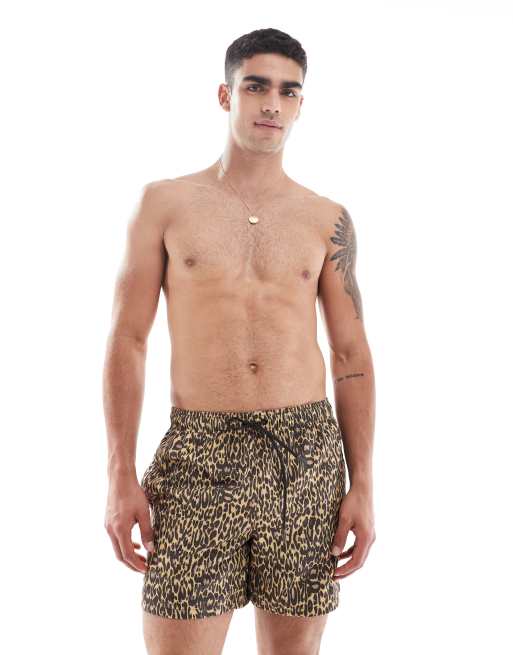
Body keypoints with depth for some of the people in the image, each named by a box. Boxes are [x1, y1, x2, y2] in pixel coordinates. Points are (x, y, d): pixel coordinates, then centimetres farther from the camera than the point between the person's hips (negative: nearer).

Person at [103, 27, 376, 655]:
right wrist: (120, 475, -6)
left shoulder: (328, 219, 9)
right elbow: (128, 337, 2)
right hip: (200, 457, -1)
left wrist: (363, 485, 2)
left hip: (308, 457, 2)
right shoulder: (165, 202, 5)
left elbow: (351, 354, 9)